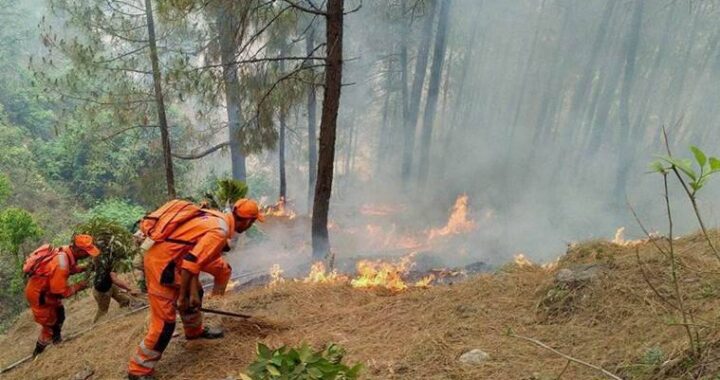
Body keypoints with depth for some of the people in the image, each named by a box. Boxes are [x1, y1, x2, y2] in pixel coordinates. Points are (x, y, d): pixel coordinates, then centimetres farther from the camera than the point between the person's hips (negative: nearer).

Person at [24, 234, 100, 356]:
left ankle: (57, 338, 47)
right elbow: (60, 292, -29)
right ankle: (39, 351, 31)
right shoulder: (61, 264, -39)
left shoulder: (67, 251, -13)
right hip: (39, 294, -8)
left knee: (59, 315, 24)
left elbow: (69, 269, 11)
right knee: (49, 324, 10)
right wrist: (78, 286, -16)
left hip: (47, 288, 8)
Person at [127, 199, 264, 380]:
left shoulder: (216, 218, 9)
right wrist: (182, 296, -15)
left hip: (168, 258, 10)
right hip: (161, 263, -10)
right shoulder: (220, 231, -19)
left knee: (195, 294, 26)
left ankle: (195, 331, 49)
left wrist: (193, 292, 9)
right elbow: (191, 262, -26)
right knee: (164, 322, -5)